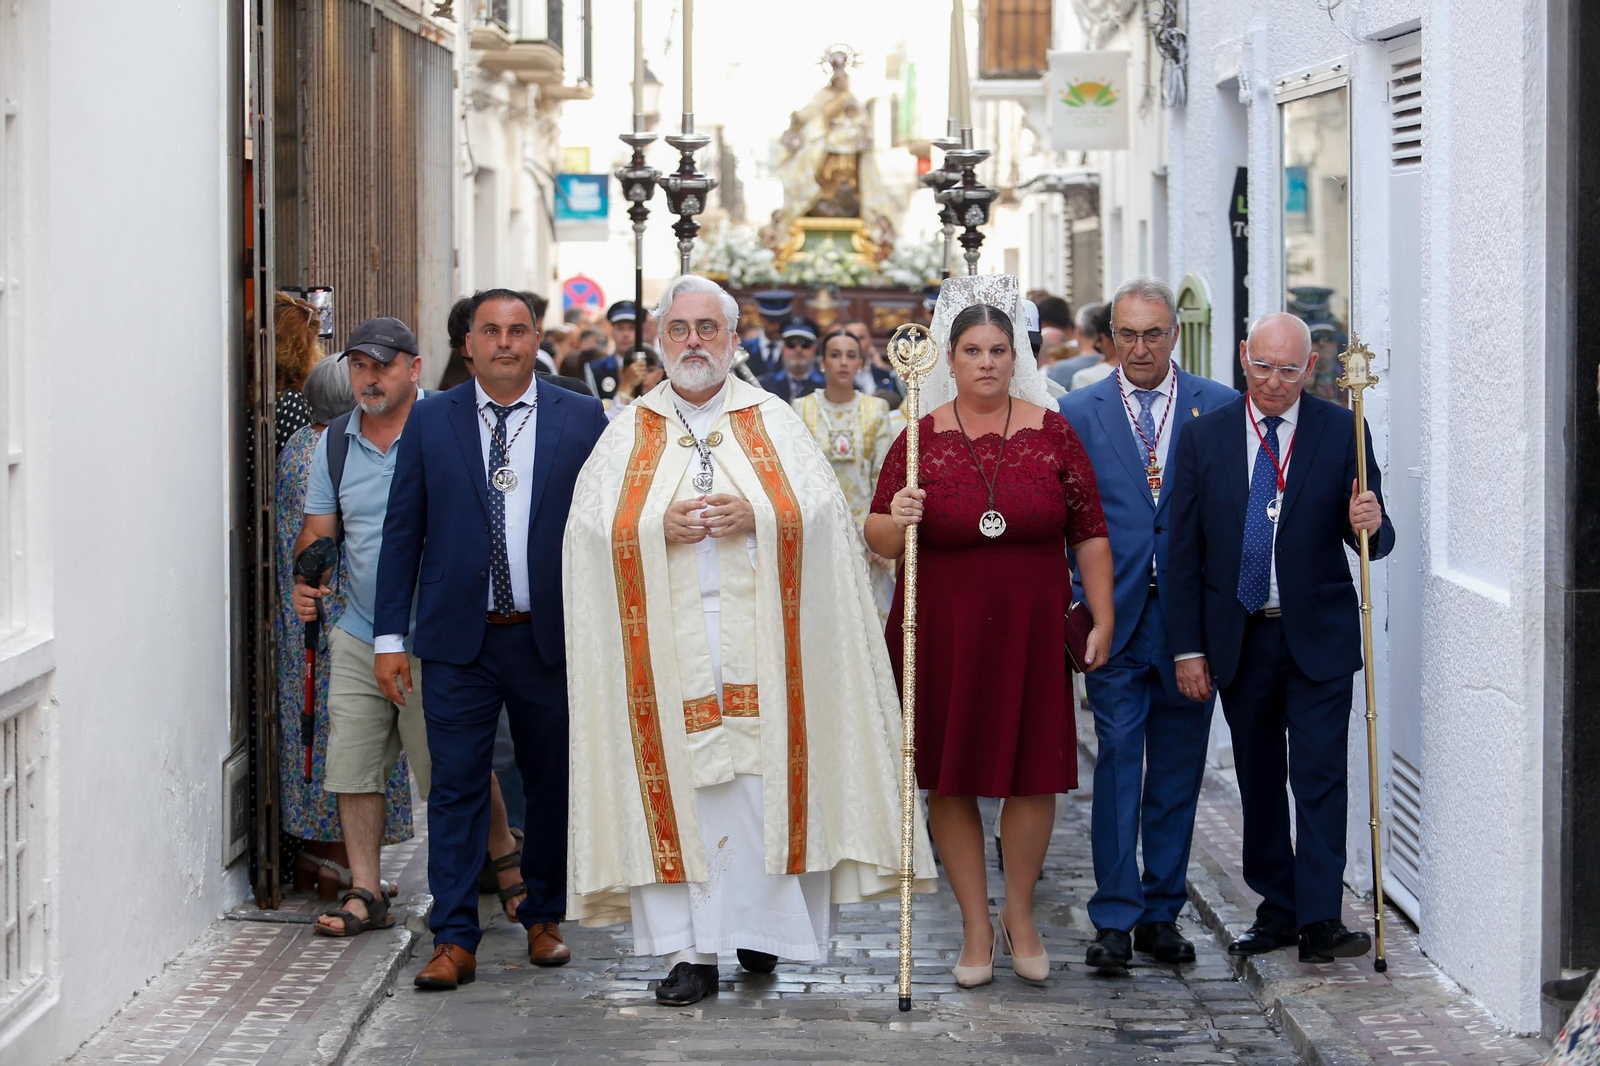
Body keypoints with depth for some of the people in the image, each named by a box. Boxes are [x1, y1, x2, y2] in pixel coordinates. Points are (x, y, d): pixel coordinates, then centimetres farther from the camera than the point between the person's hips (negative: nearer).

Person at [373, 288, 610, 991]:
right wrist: (390, 636, 1)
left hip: (552, 638, 1)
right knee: (456, 788, -2)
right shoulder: (430, 423, 4)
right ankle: (454, 942, 1)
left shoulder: (583, 419, 3)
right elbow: (402, 532, 6)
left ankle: (543, 919, 26)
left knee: (552, 785, 10)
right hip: (459, 642, 0)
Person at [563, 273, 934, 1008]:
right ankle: (690, 949, -3)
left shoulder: (773, 421, 10)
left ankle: (759, 926, 9)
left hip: (758, 637, 0)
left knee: (763, 780, -4)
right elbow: (592, 527, 3)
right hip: (665, 639, 0)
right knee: (676, 785, -4)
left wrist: (756, 519, -14)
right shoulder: (631, 432, 12)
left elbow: (821, 511, 2)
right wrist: (660, 529, -12)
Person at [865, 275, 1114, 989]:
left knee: (1034, 772, 4)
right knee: (951, 778, 4)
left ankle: (1019, 915, 23)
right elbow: (879, 539, 0)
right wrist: (896, 523, -22)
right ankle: (976, 925, 17)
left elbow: (1089, 532, 4)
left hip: (1031, 632, 0)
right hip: (941, 637, 0)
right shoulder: (920, 439, 0)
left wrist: (1102, 617, 0)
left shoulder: (1051, 432, 2)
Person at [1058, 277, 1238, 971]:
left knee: (1178, 769, 8)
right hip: (1116, 618, -1)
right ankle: (1115, 919, 0)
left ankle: (1162, 913, 17)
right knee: (1118, 761, -4)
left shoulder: (1220, 408, 4)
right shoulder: (1079, 413, 4)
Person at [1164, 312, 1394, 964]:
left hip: (1318, 638, -2)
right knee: (1258, 781, 10)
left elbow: (1371, 542, 0)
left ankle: (1320, 922, -7)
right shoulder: (1204, 437, 2)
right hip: (1238, 637, 2)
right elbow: (1183, 551, 3)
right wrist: (1188, 648, -1)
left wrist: (1370, 525, -25)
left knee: (1319, 777, -8)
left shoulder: (1342, 432, -2)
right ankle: (1277, 911, 20)